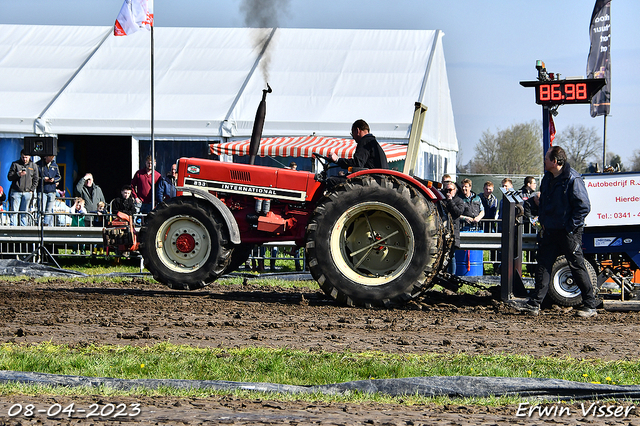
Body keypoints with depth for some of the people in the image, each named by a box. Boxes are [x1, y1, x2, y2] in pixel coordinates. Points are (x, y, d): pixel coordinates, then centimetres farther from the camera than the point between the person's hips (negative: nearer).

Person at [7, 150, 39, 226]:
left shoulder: (33, 166, 10)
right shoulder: (15, 164, 4)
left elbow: (36, 179, 13)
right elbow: (9, 177, 1)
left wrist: (31, 190, 2)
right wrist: (18, 174, -16)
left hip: (27, 192, 2)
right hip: (16, 192, -1)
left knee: (25, 212, 3)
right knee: (14, 211, -6)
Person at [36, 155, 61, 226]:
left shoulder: (55, 165, 14)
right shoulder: (38, 165, 1)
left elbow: (58, 177, 18)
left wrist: (54, 180, -4)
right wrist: (43, 179, -12)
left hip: (52, 191, 4)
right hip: (42, 191, -4)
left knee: (49, 210, 4)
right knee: (42, 210, -12)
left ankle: (49, 225, 7)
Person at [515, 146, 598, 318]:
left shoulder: (573, 180, -16)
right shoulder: (548, 178, 10)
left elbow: (584, 207, -17)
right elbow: (543, 202, 25)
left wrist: (570, 228, -16)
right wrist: (543, 223, 14)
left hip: (569, 232, -8)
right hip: (550, 231, 8)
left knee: (577, 267, -2)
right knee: (543, 265, 5)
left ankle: (590, 305, 5)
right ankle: (534, 303, 6)